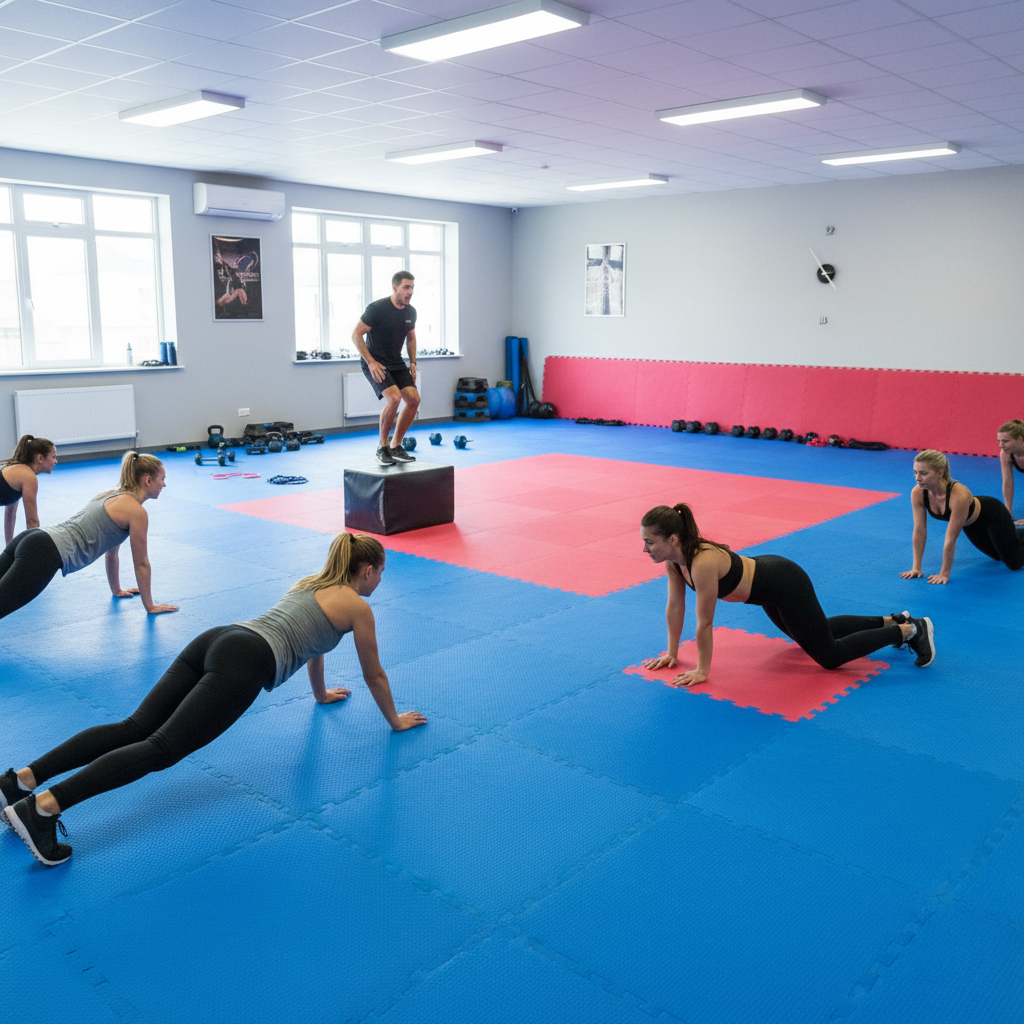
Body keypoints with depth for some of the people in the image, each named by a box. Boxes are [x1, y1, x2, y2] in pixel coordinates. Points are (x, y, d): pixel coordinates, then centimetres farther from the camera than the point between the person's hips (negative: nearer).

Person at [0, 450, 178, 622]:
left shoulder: (113, 494, 25)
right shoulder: (136, 511, -1)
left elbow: (111, 551, 36)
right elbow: (141, 563, 5)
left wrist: (117, 590, 46)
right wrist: (150, 606, 16)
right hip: (46, 555, -9)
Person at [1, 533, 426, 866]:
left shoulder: (311, 581, 32)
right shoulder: (358, 607, 10)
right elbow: (374, 674, 20)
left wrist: (322, 693, 61)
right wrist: (395, 720, 35)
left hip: (215, 639, 8)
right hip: (244, 665, -8)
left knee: (135, 728, -1)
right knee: (162, 746, -16)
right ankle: (44, 806, -30)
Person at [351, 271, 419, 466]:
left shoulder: (410, 312, 2)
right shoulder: (377, 309, -19)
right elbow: (356, 335, -16)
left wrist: (413, 363, 8)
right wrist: (371, 362, -21)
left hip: (396, 363, 7)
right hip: (375, 363, -7)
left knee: (414, 399, -8)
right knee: (394, 397, -27)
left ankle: (395, 446, 6)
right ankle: (382, 447, -9)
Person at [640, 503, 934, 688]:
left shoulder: (703, 563, -37)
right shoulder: (674, 556, -13)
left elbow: (704, 623, -28)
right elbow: (675, 605, 0)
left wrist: (702, 671, -18)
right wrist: (672, 652, 4)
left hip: (785, 584, -9)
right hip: (766, 583, 9)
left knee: (830, 656, 3)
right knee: (813, 633, 30)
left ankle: (911, 630, 16)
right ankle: (890, 621, 43)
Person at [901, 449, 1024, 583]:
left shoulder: (959, 496, -45)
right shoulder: (917, 493, -30)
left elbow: (950, 539, -39)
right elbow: (919, 531, -22)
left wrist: (944, 574, -32)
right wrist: (916, 568, -20)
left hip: (992, 515, -5)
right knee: (998, 556, 27)